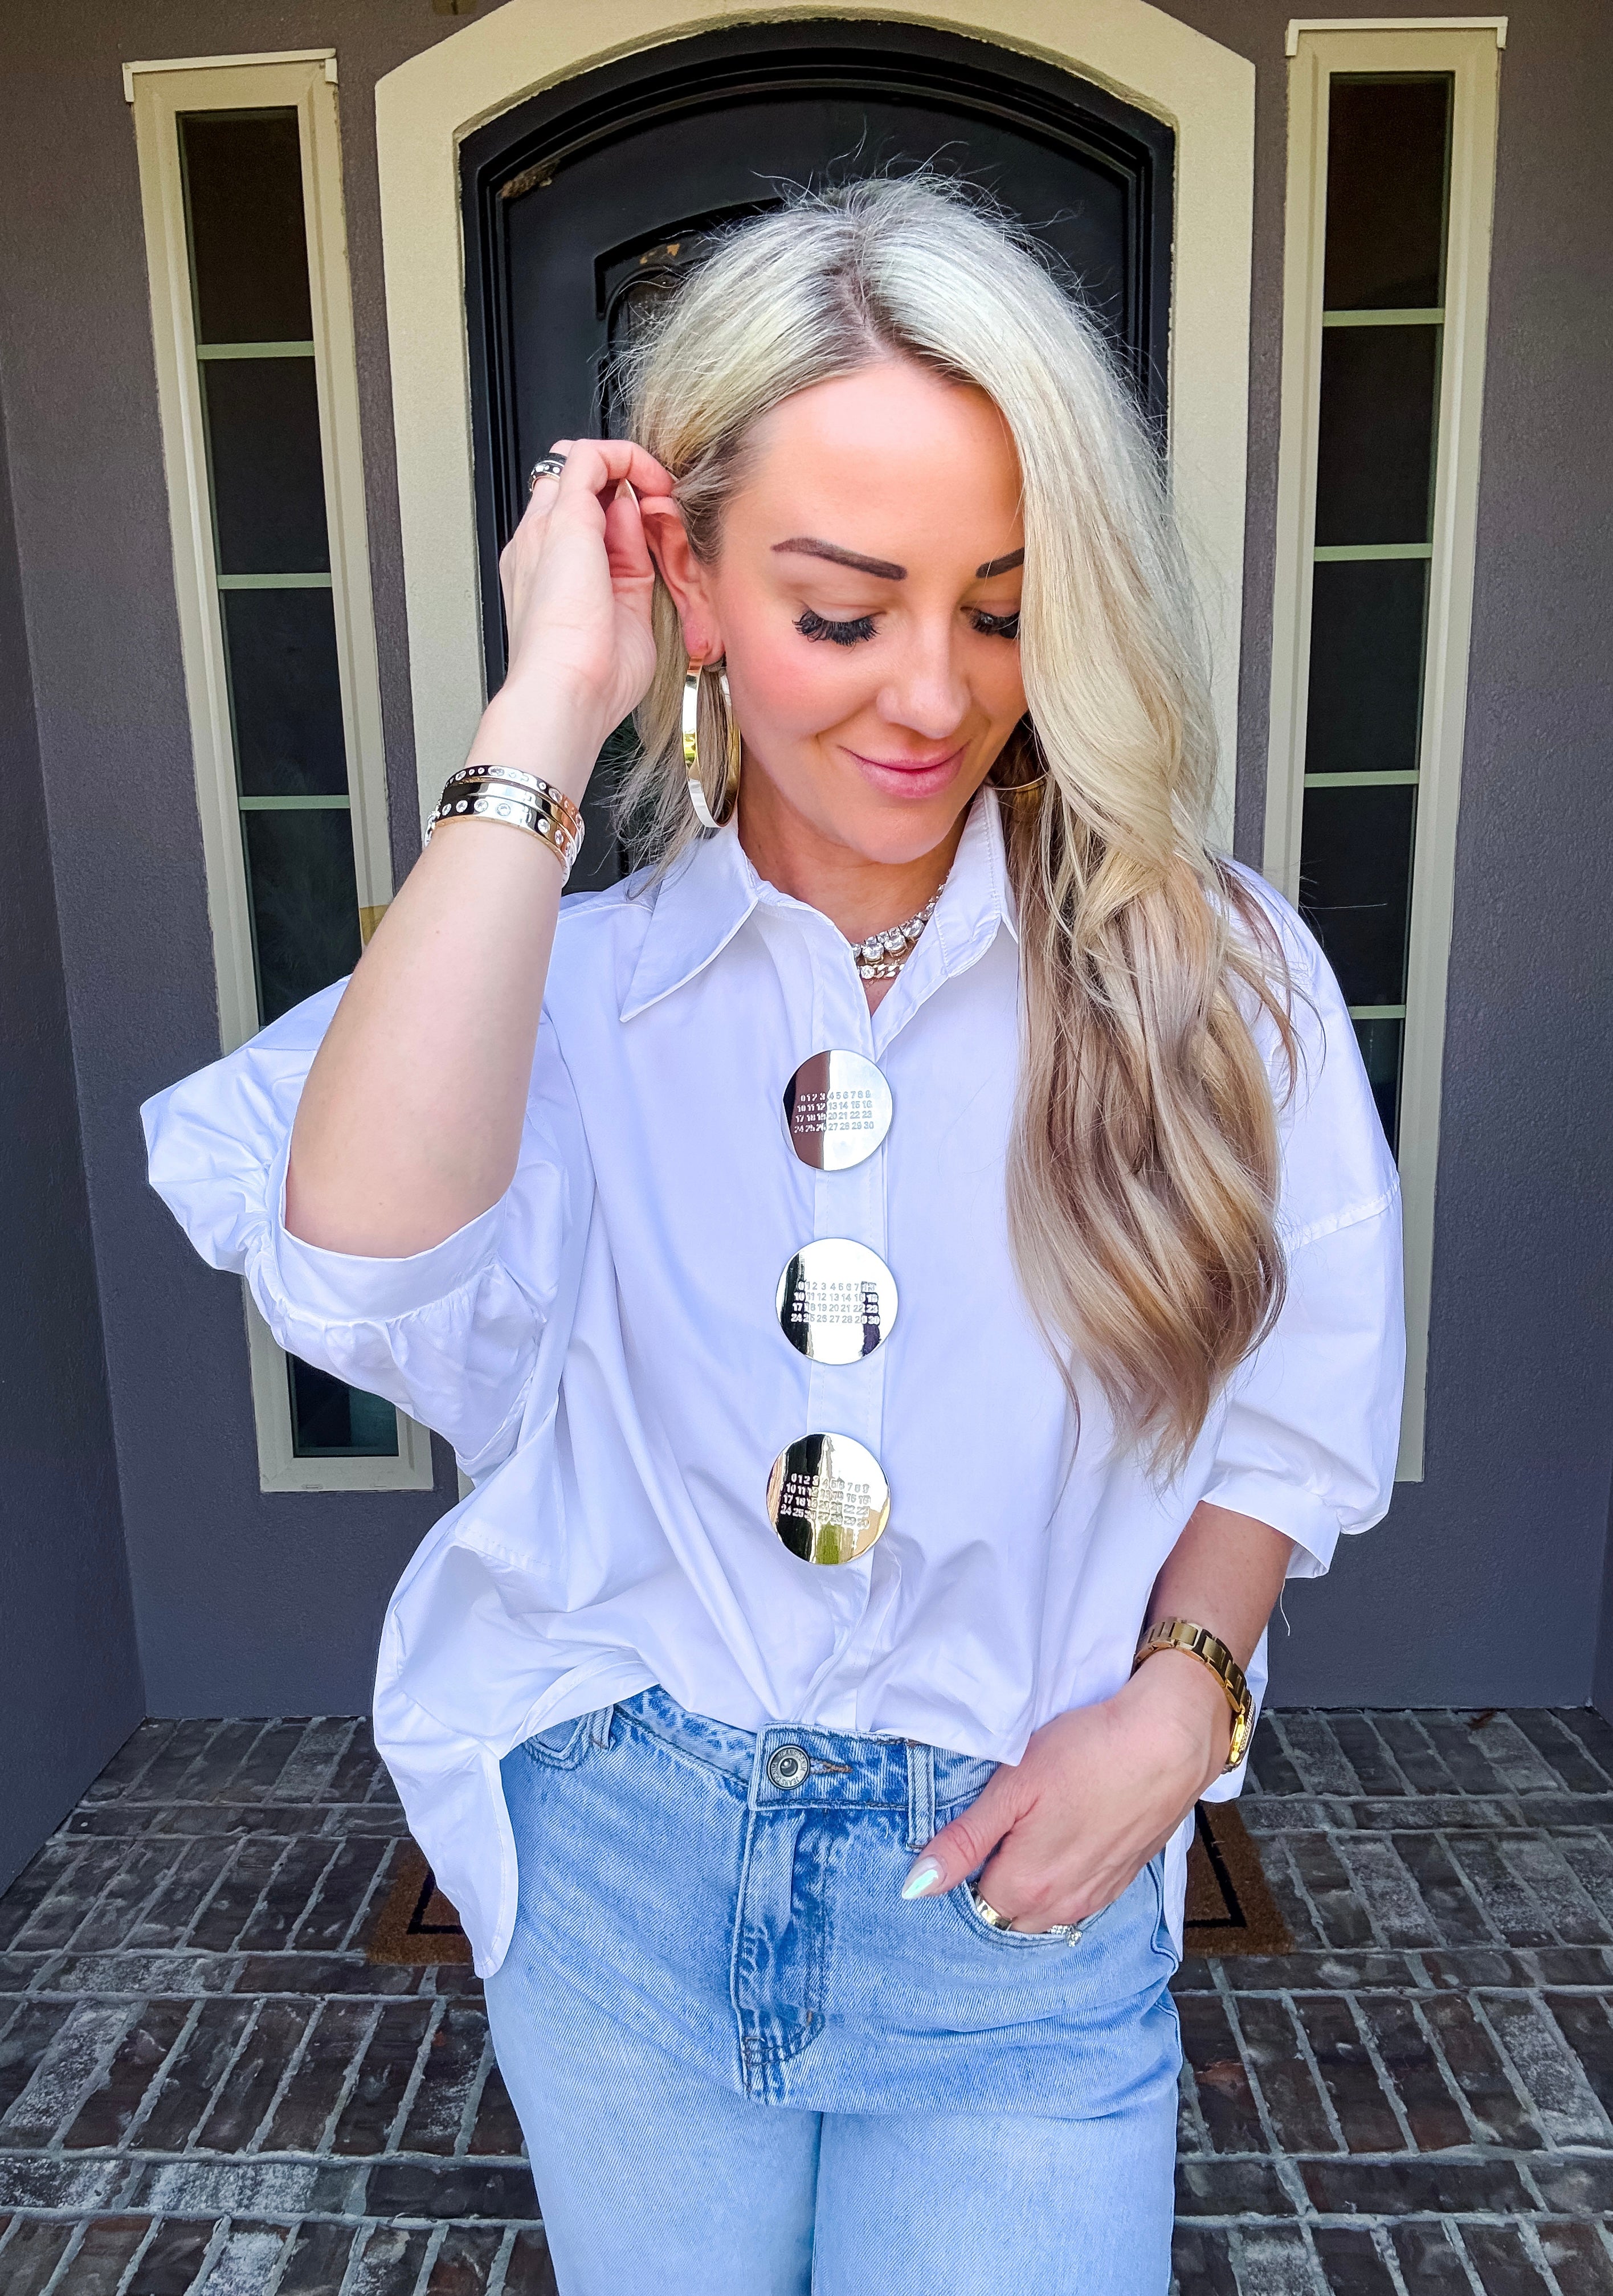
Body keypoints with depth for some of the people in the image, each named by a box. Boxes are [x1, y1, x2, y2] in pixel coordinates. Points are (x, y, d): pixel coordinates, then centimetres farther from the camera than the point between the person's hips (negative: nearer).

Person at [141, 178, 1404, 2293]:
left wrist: (1182, 1689, -14)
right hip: (619, 1862, 2)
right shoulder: (578, 976, -9)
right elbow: (369, 1259, -30)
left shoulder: (1205, 969, -9)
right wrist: (543, 726, -25)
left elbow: (1294, 1402, 1)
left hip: (1019, 1894, 0)